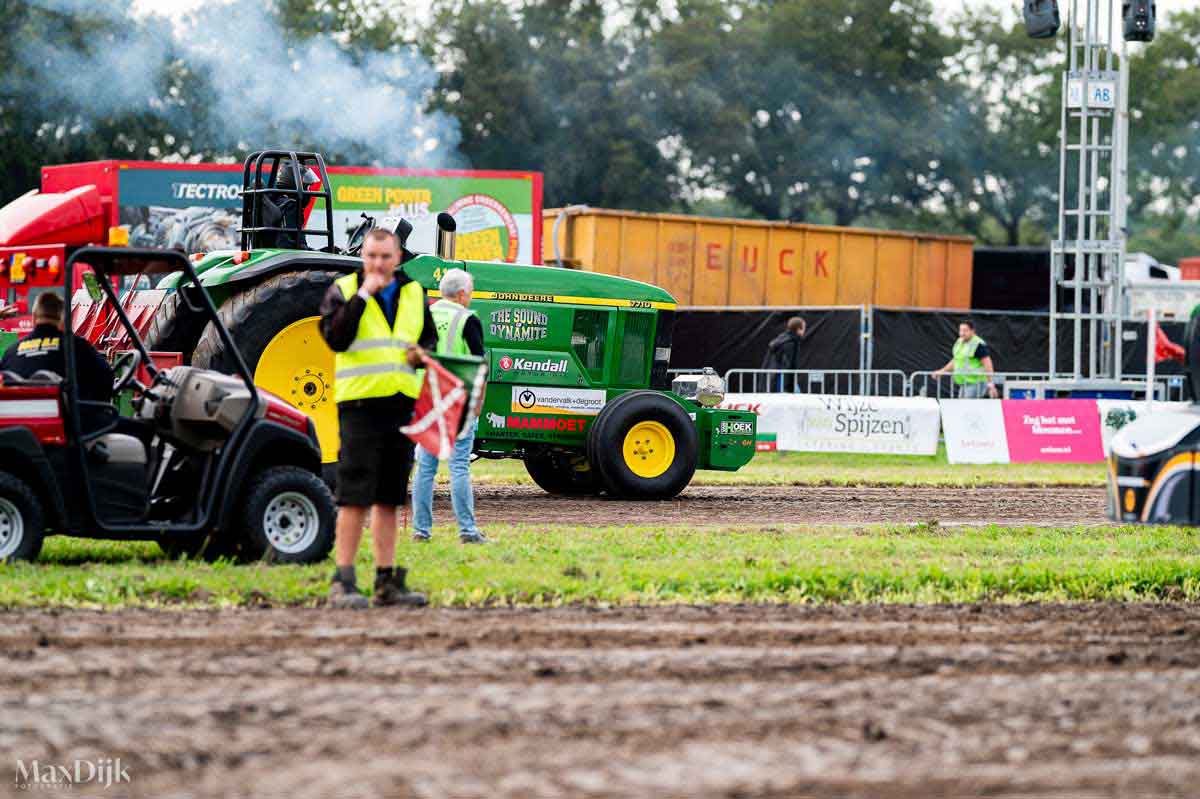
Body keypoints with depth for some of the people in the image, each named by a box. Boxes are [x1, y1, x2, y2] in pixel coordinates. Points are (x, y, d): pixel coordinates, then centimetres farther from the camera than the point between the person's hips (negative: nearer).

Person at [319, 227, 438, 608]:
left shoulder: (414, 293, 14)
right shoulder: (343, 290, -1)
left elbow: (430, 338, 24)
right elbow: (335, 337, -15)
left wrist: (422, 353, 1)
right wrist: (363, 294, -17)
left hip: (402, 405, 5)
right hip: (360, 402, -5)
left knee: (389, 498, 10)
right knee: (354, 497, -10)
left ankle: (386, 581, 14)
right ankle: (343, 583, -9)